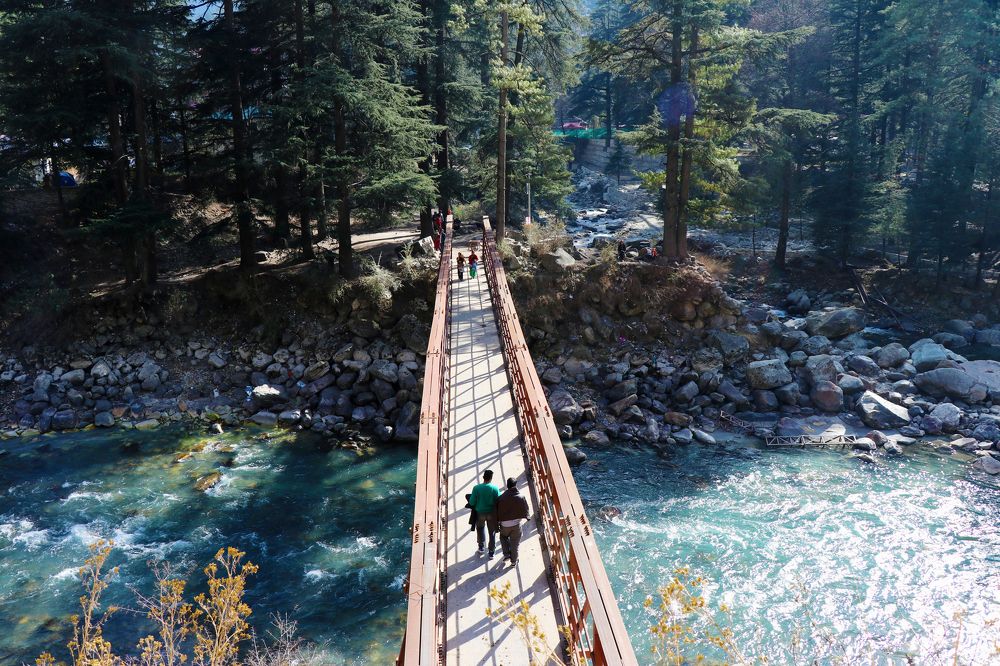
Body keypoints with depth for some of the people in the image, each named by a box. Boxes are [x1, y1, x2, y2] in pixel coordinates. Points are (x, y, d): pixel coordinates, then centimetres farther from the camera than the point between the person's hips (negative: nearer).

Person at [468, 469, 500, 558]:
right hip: (492, 513, 0)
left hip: (480, 512, 0)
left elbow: (472, 502, -13)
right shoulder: (495, 488, -17)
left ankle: (481, 547, 31)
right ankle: (492, 552, 24)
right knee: (492, 532, 17)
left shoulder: (476, 488, -19)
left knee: (480, 528, 29)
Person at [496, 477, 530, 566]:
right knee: (515, 543, 14)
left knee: (503, 537, 29)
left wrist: (498, 522, 9)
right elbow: (525, 510, -3)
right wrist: (526, 517, 18)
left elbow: (498, 511, -6)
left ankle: (506, 554, 18)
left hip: (504, 524, 0)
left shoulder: (502, 498, -16)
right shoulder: (521, 498, -15)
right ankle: (513, 561, 22)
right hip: (516, 524, 0)